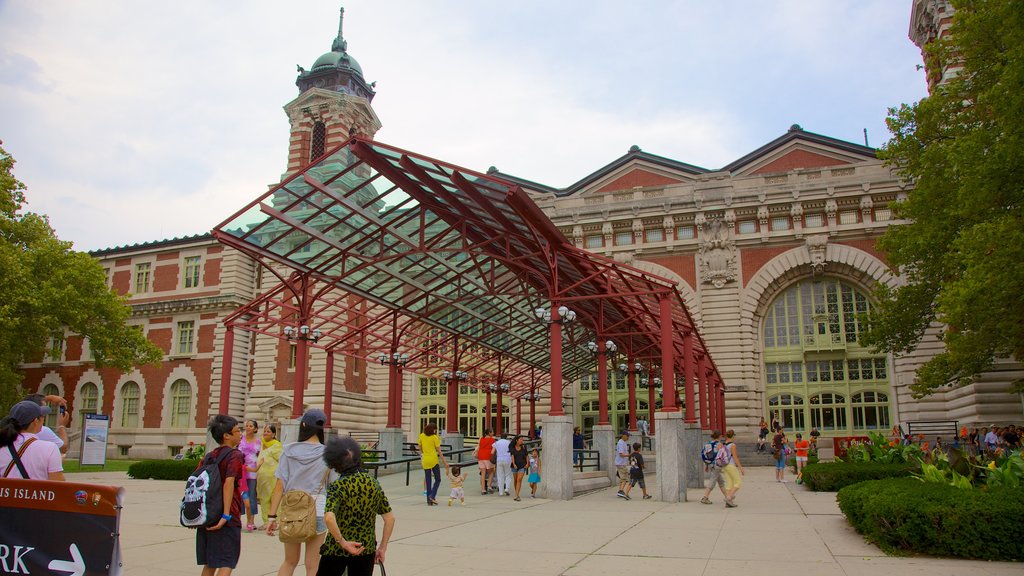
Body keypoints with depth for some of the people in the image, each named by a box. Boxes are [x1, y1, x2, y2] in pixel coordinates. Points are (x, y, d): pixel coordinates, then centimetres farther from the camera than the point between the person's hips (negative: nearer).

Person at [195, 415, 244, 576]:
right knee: (226, 563, -2)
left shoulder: (208, 456, 11)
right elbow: (229, 482, -23)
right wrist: (226, 515, -25)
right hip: (228, 516, -7)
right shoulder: (235, 455, -10)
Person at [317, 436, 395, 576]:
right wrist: (382, 548, 10)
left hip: (336, 549, -3)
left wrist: (343, 542, -22)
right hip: (367, 549, 4)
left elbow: (329, 518, -31)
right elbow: (390, 518, 3)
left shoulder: (337, 486, -14)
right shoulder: (374, 483, 1)